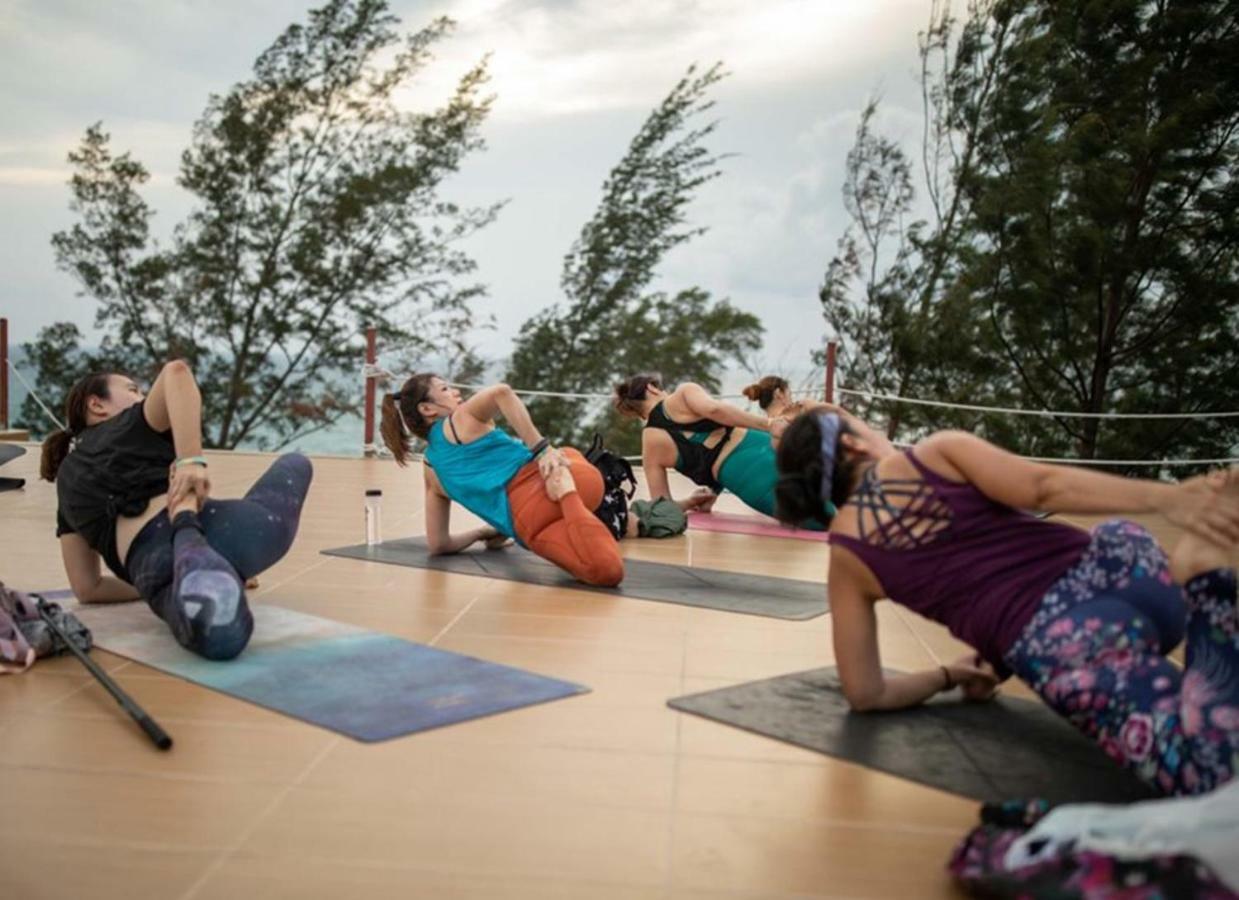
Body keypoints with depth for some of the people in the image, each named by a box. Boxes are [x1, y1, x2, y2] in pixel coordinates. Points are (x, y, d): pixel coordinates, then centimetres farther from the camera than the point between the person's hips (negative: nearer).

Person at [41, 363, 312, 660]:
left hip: (154, 567, 2)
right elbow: (176, 370, 0)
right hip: (218, 528, -1)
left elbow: (87, 588, 30)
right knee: (294, 464, 30)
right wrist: (191, 460, -4)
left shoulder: (67, 484, 35)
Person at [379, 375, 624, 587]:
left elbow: (438, 544, 26)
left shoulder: (431, 470, 26)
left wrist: (483, 533, 42)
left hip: (528, 516, 1)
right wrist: (543, 449, -7)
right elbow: (500, 391, -9)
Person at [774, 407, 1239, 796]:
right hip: (1104, 569, 3)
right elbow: (1045, 487, -4)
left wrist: (947, 676, 34)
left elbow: (865, 693, 18)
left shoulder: (846, 552, 15)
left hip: (1054, 644, -2)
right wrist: (1166, 498, -7)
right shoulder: (936, 452, 14)